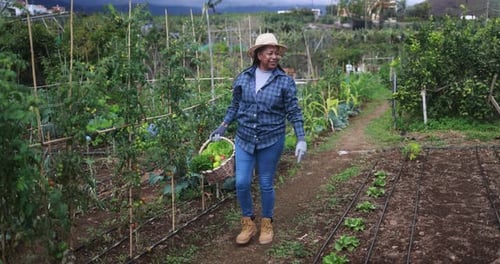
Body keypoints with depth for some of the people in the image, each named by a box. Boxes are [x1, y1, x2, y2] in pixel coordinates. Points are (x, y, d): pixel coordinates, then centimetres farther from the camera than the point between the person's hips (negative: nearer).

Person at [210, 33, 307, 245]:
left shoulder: (285, 81, -6)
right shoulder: (243, 78, 0)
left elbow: (294, 112, -5)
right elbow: (235, 105, 12)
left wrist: (301, 139, -12)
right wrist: (223, 126, 10)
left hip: (271, 141, -2)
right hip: (244, 139, 2)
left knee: (266, 184, 9)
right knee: (242, 183, 0)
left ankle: (267, 224, 29)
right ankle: (248, 223, 22)